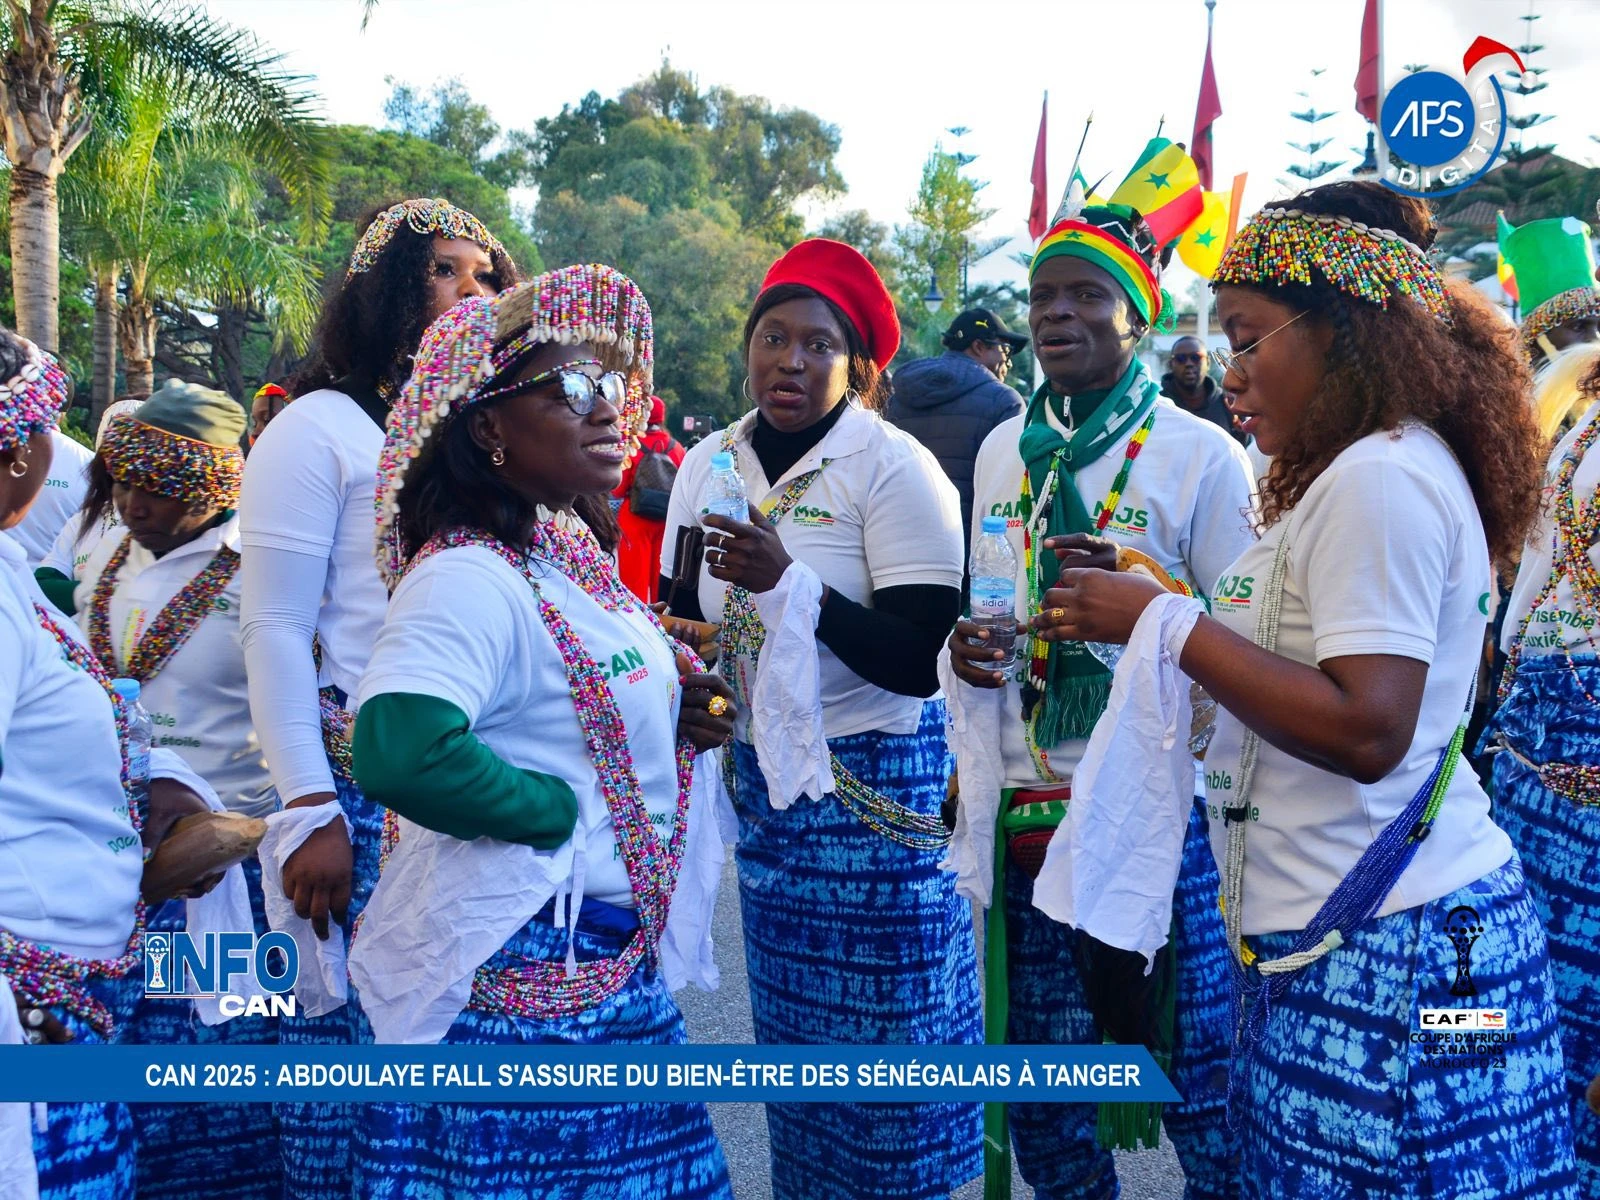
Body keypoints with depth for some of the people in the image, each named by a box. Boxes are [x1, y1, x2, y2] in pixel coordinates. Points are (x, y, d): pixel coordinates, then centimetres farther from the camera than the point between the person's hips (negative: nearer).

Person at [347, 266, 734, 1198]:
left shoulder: (577, 559, 10)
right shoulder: (469, 576, -19)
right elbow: (402, 752, -34)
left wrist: (679, 720, 4)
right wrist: (558, 810, -20)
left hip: (617, 968, 9)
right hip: (516, 977, -9)